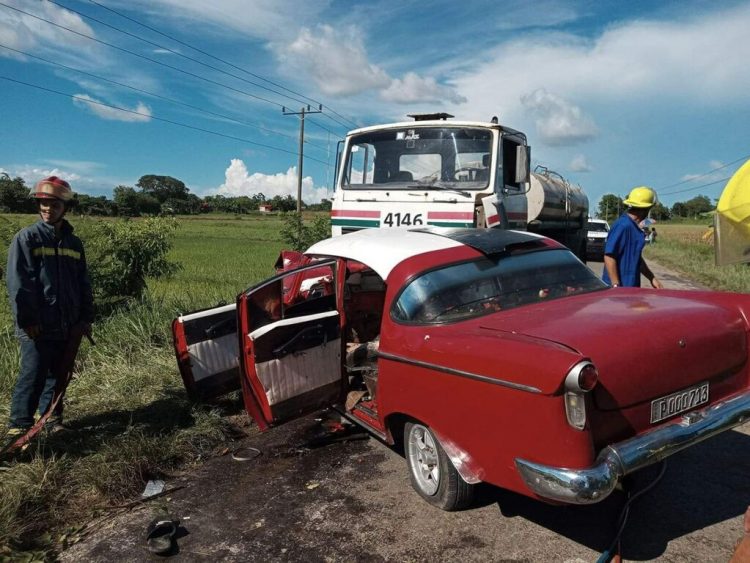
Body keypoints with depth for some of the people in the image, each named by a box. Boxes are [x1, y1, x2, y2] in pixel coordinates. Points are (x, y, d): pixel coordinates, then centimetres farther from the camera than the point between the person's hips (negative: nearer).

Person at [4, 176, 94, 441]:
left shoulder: (73, 242, 11)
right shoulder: (27, 238, -5)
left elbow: (83, 283, 15)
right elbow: (18, 283, -11)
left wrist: (86, 316, 10)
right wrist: (27, 319, -15)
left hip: (67, 325, 5)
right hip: (38, 327, -5)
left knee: (59, 375, 13)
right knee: (33, 376, -4)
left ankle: (52, 419, 26)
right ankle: (18, 427, 6)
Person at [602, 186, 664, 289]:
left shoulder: (634, 227, 15)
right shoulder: (623, 226, -17)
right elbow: (609, 256, -23)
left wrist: (652, 278, 24)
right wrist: (616, 286, -25)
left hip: (631, 286, 10)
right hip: (621, 286, -10)